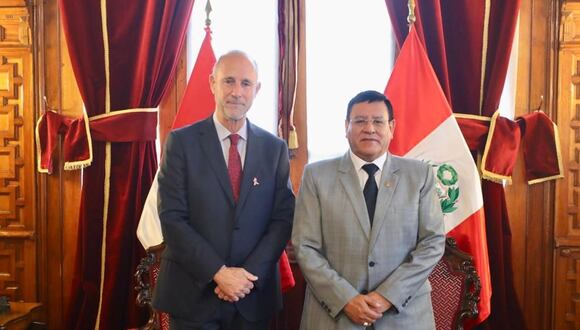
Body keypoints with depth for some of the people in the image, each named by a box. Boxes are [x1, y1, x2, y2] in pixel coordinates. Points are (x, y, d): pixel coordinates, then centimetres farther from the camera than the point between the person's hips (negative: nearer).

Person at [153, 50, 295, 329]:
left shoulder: (275, 148, 2)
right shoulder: (181, 141, -5)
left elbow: (283, 218, -1)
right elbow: (172, 219, -10)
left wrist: (249, 274, -12)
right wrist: (218, 273, -15)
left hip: (254, 293, 2)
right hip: (193, 293, -2)